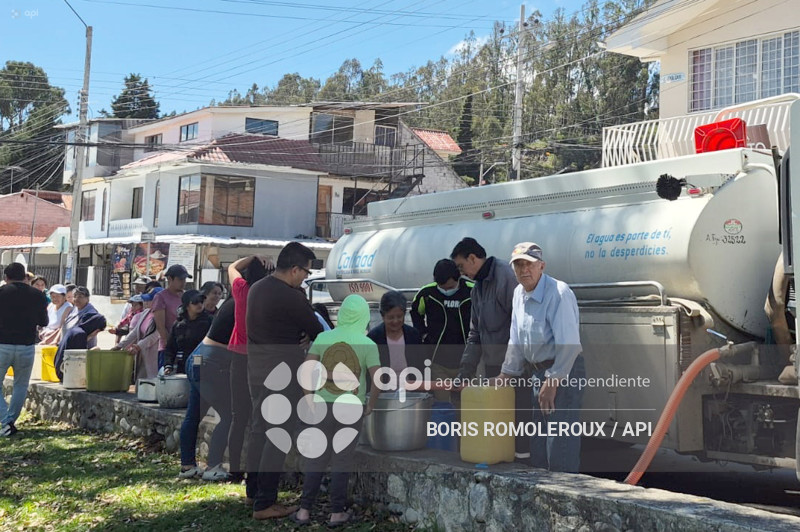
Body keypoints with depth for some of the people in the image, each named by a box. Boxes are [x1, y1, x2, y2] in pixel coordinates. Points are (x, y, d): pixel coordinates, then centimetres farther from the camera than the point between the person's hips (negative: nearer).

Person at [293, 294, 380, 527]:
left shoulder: (323, 338, -1)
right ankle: (336, 513, 13)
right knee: (342, 460, 7)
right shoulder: (367, 344, -8)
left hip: (324, 405, 2)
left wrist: (310, 400, 4)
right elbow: (377, 380, -14)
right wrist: (371, 405, 1)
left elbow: (306, 370, -4)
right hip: (351, 408, -2)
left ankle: (304, 510, 11)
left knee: (317, 457, 11)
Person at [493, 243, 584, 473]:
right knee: (538, 445, 15)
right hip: (539, 373, 9)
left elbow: (568, 344, -23)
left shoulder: (559, 293, -18)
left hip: (563, 373, -9)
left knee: (560, 444, -10)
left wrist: (553, 382, -22)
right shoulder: (519, 294, 9)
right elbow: (516, 340, 19)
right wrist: (506, 374, 15)